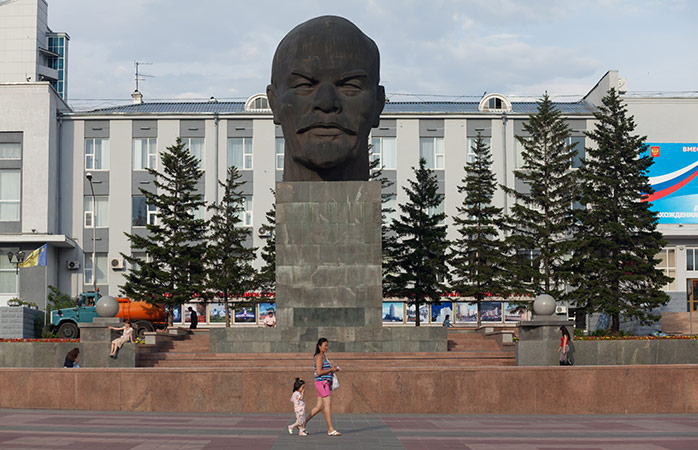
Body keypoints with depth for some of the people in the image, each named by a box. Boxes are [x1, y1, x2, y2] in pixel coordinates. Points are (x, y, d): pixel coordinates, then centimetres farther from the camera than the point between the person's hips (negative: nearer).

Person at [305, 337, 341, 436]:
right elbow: (319, 372, -18)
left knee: (319, 407, 11)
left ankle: (303, 422, 16)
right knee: (328, 405, -10)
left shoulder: (323, 356, 19)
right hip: (322, 383, -10)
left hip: (325, 384, 10)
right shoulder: (319, 357, -11)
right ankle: (331, 429, -10)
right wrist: (331, 369, -13)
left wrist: (333, 370, 9)